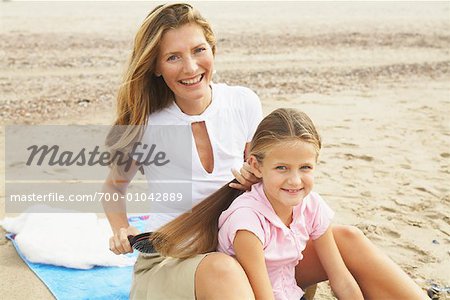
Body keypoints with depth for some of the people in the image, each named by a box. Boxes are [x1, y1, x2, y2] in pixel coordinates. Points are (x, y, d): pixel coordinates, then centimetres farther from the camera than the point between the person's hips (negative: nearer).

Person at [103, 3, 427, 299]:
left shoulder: (244, 103, -4)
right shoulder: (143, 125, -10)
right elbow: (113, 188, 9)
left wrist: (257, 181, -13)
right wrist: (121, 230, -11)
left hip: (241, 252, 4)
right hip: (169, 263, -3)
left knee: (346, 239, -16)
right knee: (221, 269, -41)